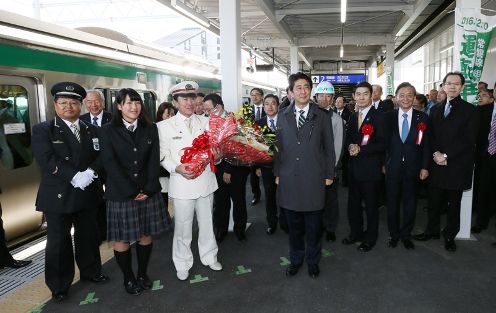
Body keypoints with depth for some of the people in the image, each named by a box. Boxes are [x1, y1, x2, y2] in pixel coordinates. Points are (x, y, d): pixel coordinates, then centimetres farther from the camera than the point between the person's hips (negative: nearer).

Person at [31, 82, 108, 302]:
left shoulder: (92, 130, 9)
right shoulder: (42, 130, -3)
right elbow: (47, 160, -16)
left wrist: (90, 172, -18)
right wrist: (75, 176, -23)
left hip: (88, 194, 4)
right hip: (58, 195, -4)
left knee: (89, 236, 16)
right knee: (58, 241, 7)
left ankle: (90, 272, 36)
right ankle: (59, 286, 23)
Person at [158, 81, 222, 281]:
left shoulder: (206, 122, 6)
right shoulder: (165, 126, -1)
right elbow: (163, 156, -2)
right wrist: (177, 168, -20)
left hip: (205, 181, 3)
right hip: (181, 184, -2)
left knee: (207, 223, 17)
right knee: (183, 227, 7)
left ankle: (209, 257, 37)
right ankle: (182, 264, 27)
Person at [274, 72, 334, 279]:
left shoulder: (322, 117, 2)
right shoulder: (282, 116, 7)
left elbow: (329, 148, 5)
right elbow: (279, 147, 8)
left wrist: (329, 175, 2)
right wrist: (277, 173, 6)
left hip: (313, 179, -1)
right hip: (289, 179, 2)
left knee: (313, 225, 9)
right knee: (294, 224, 12)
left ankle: (313, 261, 29)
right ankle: (295, 259, 31)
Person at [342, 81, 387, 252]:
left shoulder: (378, 117, -11)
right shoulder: (353, 117, 11)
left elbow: (382, 144, -15)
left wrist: (361, 150, -21)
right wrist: (350, 147, -7)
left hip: (370, 168, -6)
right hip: (354, 167, 6)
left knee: (371, 204, 8)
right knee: (353, 203, 16)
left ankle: (370, 237, 24)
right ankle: (356, 232, 33)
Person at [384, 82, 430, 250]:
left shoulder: (422, 118, -1)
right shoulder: (388, 117, -1)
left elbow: (426, 144, 0)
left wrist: (425, 167, -4)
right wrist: (382, 163, -3)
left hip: (413, 168, 0)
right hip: (392, 167, 0)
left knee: (410, 203, 11)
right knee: (392, 202, 10)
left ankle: (406, 235, 28)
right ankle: (394, 234, 27)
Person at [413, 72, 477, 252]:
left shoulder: (469, 110, -3)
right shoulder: (436, 110, 12)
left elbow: (469, 140, -10)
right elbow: (431, 136, 10)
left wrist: (446, 156, -14)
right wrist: (436, 153, -8)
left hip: (457, 165, -3)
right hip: (437, 163, 4)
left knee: (454, 203, 8)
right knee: (434, 200, 10)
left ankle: (450, 236, 23)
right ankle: (432, 230, 27)